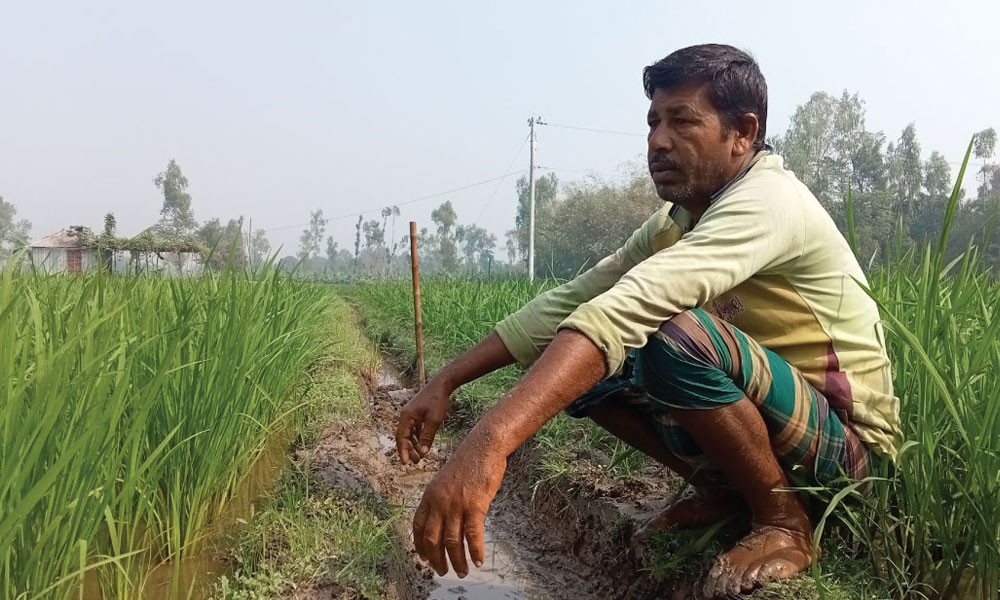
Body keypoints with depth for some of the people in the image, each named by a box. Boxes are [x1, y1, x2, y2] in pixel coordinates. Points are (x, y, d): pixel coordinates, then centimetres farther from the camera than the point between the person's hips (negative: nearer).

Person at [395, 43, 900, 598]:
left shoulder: (767, 201, -25)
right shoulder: (676, 221, 2)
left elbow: (627, 307, -40)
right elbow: (566, 302, -1)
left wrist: (491, 440, -50)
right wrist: (445, 382, -8)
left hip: (847, 440, -7)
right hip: (754, 418, 7)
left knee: (677, 335, -35)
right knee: (569, 367, -5)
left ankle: (785, 522, -11)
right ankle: (723, 490, 7)